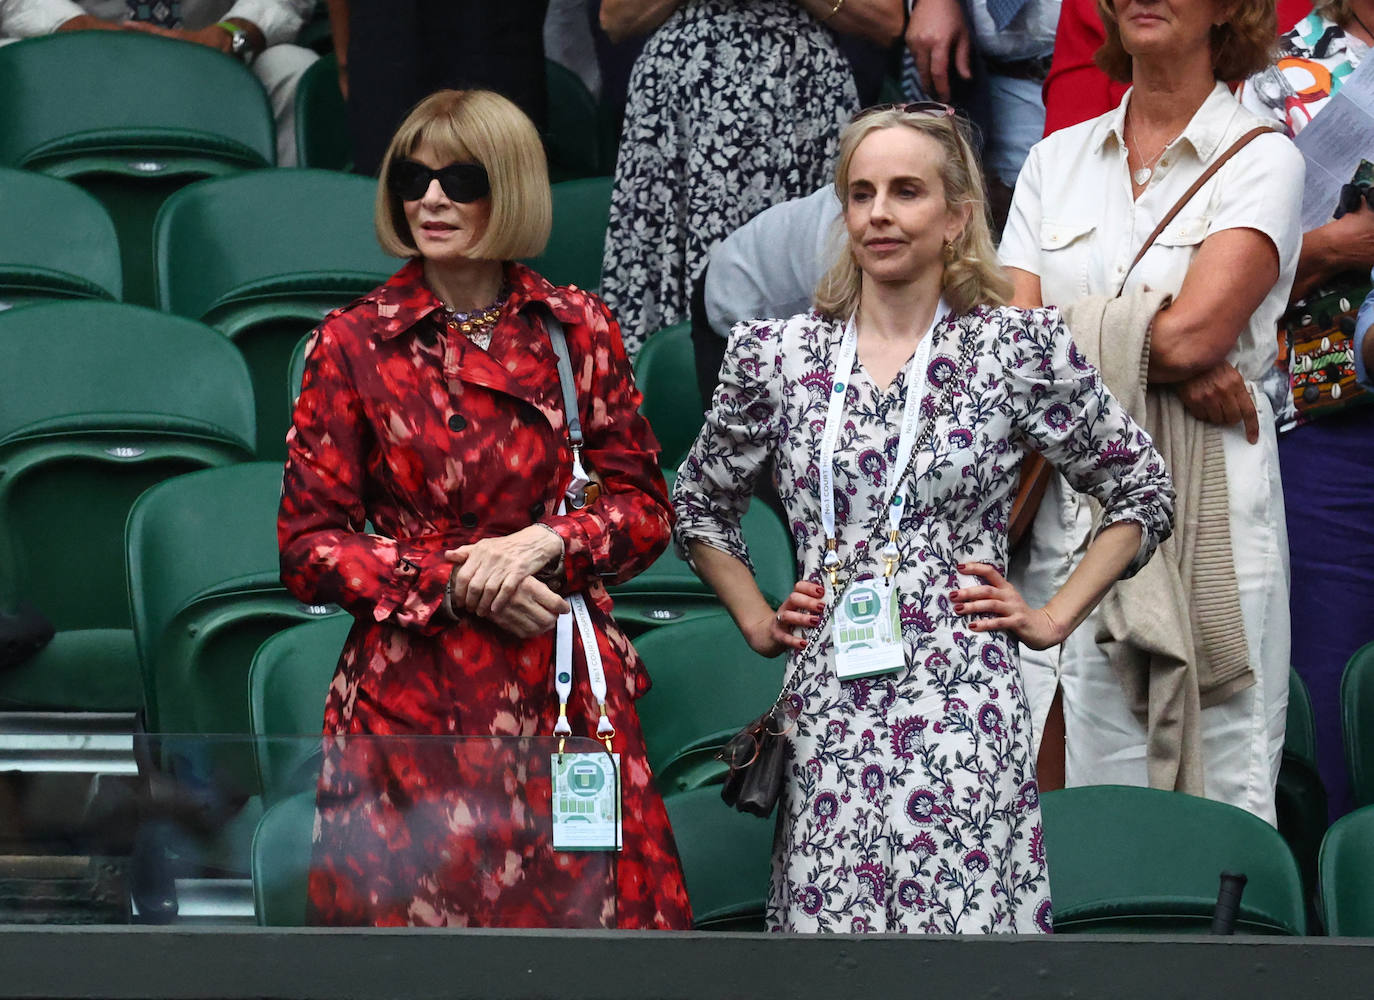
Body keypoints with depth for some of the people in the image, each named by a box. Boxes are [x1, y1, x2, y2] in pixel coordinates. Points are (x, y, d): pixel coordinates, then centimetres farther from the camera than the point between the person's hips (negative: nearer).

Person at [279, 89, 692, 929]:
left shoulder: (579, 330, 8)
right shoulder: (355, 342, 2)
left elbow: (647, 508, 10)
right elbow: (308, 546, 1)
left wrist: (548, 542, -10)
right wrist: (450, 582, -11)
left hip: (563, 691, 2)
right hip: (411, 701, -2)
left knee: (587, 909, -2)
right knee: (416, 919, -3)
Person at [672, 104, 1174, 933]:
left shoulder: (1020, 349, 2)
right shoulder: (778, 355, 8)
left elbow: (1144, 492, 12)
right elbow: (700, 503, 24)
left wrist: (1055, 618, 6)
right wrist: (758, 623, 14)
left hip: (965, 709, -2)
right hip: (827, 707, 2)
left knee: (968, 919, -10)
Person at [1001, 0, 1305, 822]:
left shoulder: (1263, 161, 1)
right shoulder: (1057, 160, 14)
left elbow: (1194, 332, -13)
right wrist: (1172, 365, -10)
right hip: (1065, 517, 4)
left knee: (1210, 800, -4)